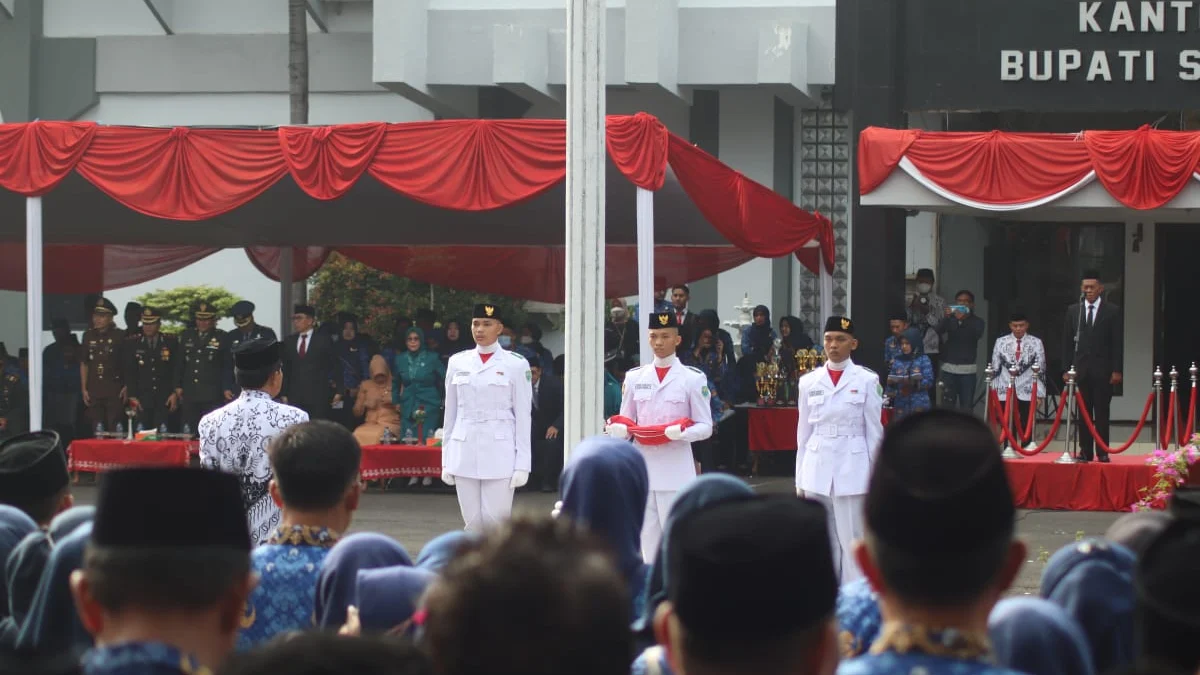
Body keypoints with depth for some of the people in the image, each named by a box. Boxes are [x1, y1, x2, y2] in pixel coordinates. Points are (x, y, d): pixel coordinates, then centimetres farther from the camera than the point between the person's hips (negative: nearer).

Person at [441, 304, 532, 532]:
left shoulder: (516, 364, 0)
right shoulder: (458, 362, 10)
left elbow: (524, 416, 0)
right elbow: (450, 413, 14)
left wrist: (522, 464, -6)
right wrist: (446, 460, 10)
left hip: (499, 454, -3)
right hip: (464, 454, 3)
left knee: (495, 520, -9)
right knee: (473, 522, 3)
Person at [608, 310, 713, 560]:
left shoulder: (693, 379, 0)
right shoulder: (635, 378, 11)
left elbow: (705, 427, -1)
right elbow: (627, 424, 15)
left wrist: (681, 432, -21)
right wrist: (617, 429, -9)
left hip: (676, 472, -4)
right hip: (642, 468, 4)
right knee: (648, 539, 7)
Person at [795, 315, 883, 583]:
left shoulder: (866, 380, -1)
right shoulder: (809, 382, 7)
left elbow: (874, 431, 2)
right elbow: (803, 433, 11)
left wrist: (875, 477, 1)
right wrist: (800, 480, 10)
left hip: (852, 468, -3)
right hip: (817, 469, 3)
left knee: (851, 539, -2)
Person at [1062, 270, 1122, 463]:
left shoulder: (1113, 311, 2)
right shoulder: (1073, 311, 9)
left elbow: (1118, 343, 0)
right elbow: (1067, 342, 10)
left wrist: (1116, 370, -6)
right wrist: (1066, 368, 3)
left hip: (1103, 371, -2)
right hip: (1081, 370, 2)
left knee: (1102, 412, -1)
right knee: (1083, 413, 2)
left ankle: (1102, 452, 2)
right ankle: (1085, 451, 4)